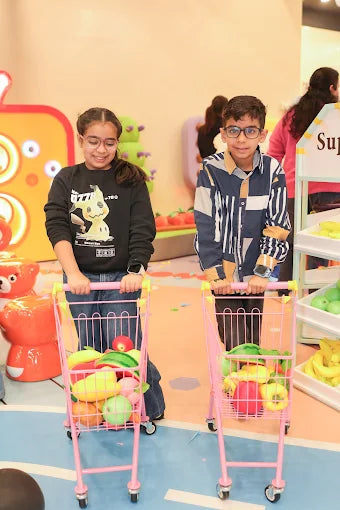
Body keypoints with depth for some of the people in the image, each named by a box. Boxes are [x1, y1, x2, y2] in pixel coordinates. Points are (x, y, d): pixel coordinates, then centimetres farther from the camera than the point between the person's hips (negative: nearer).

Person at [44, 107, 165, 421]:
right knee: (92, 349, 13)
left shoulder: (131, 180, -1)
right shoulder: (66, 180, 4)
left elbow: (142, 230, -6)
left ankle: (151, 408, 21)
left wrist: (136, 271, -19)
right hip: (79, 278, 3)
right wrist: (73, 273, -18)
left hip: (120, 278, -2)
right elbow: (57, 227, -6)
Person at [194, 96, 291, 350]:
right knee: (235, 347, 0)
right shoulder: (212, 170, -11)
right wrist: (216, 273, -14)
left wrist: (262, 271, -13)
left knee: (253, 344, 15)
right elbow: (206, 227, -11)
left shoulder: (273, 171, -6)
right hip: (225, 277, -2)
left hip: (256, 277, 2)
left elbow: (278, 226, -6)